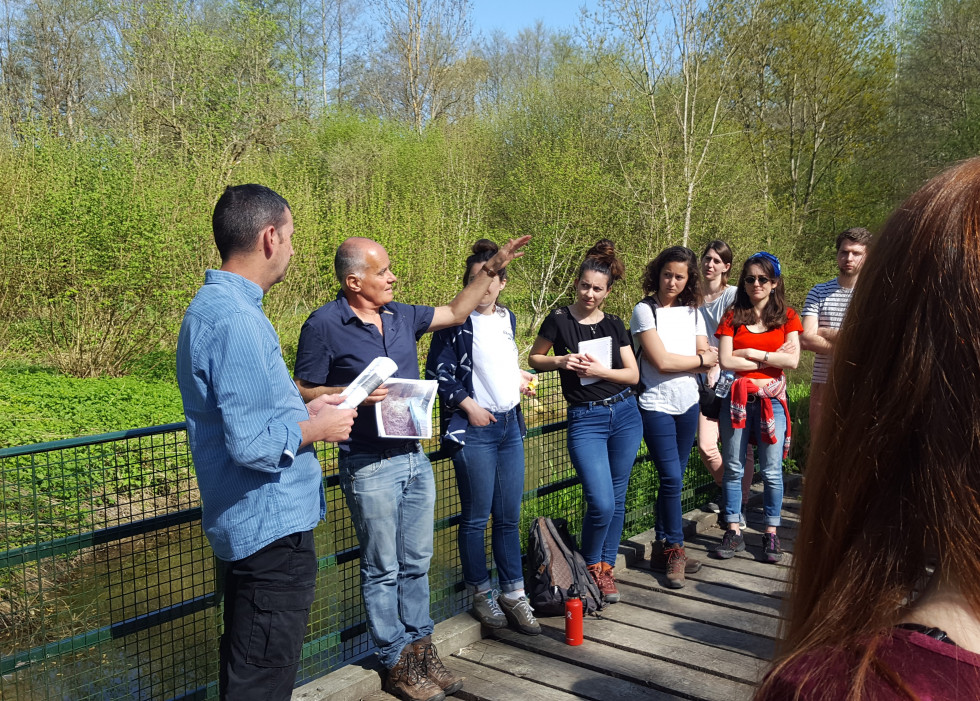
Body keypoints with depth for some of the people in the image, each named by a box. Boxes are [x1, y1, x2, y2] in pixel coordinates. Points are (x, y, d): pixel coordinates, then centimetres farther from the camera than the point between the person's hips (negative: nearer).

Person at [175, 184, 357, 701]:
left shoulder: (210, 306, 10)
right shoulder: (237, 320, -23)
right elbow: (251, 444, -27)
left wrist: (301, 409, 14)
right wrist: (314, 429, -12)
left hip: (242, 523, 11)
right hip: (271, 524, -11)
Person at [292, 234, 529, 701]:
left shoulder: (401, 315, 8)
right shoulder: (324, 325, -11)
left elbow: (455, 313, 20)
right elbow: (304, 393, -8)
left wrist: (491, 269, 16)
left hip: (414, 457, 6)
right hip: (369, 466, -6)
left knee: (416, 563, 15)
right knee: (383, 570, 6)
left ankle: (420, 649, 28)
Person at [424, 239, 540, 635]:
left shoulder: (507, 318, 12)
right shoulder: (456, 321, -8)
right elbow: (437, 372, -9)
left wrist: (518, 377, 9)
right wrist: (469, 405, -13)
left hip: (510, 424, 6)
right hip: (474, 428, -6)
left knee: (509, 516, 10)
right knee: (476, 517, 3)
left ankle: (513, 594, 20)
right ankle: (481, 595, 19)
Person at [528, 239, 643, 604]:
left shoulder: (614, 325, 6)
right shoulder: (559, 320, -3)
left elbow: (633, 375, 4)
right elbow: (534, 359, 8)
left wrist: (601, 370, -12)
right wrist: (560, 361, -11)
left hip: (625, 414, 4)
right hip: (585, 419, -3)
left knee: (617, 499, 9)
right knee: (601, 503, -13)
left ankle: (606, 568, 26)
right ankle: (589, 566, 13)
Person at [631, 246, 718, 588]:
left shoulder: (692, 311, 8)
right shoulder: (645, 311, -8)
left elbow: (708, 360, 1)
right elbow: (662, 361, -15)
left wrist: (678, 361, -16)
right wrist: (699, 359, -2)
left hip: (688, 404, 5)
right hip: (657, 406, -5)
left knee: (673, 478, 11)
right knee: (671, 477, -8)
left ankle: (662, 547, 22)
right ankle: (675, 550, 8)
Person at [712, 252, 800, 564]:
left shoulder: (786, 316, 5)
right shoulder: (733, 317, 5)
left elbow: (793, 360, -6)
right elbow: (725, 360, -7)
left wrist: (751, 353, -7)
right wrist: (772, 359, -6)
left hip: (771, 400, -1)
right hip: (736, 399, 1)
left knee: (771, 471, 3)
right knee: (733, 468, 5)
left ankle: (771, 534, 15)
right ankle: (734, 532, 15)